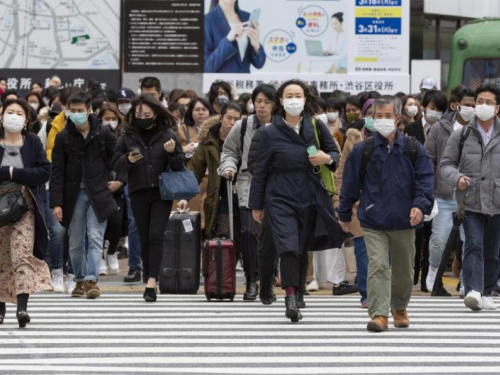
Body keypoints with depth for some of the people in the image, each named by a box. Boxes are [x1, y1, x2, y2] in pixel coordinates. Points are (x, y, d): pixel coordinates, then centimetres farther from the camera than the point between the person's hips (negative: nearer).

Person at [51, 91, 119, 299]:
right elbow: (57, 172, -3)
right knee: (75, 242, 7)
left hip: (98, 194, -2)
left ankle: (91, 280, -16)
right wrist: (56, 203, -9)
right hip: (74, 195, 2)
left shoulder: (103, 133, -2)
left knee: (95, 238, -11)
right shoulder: (63, 137, -1)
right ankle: (80, 281, 18)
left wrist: (119, 180, -1)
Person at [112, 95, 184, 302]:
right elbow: (116, 166, 6)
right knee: (145, 238, 6)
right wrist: (127, 160, -14)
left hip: (161, 193, -2)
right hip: (138, 194, 2)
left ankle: (151, 282, -19)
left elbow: (179, 167, 4)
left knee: (156, 236, -13)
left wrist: (172, 153, -16)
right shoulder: (127, 136, 6)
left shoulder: (167, 135, 2)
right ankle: (150, 281, 13)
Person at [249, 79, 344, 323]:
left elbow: (335, 152, 15)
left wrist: (327, 159, -10)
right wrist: (256, 204, 6)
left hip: (309, 198, 3)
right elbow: (260, 170, 4)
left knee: (303, 249, 7)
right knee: (288, 246, -19)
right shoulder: (270, 133, 0)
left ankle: (295, 300, 16)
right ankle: (291, 295, -24)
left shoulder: (316, 127, 5)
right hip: (281, 198, -3)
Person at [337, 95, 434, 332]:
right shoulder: (362, 151, 0)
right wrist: (345, 214, 13)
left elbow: (425, 180, -1)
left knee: (404, 269, 14)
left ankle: (399, 308, 36)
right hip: (373, 221, -2)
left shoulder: (413, 150, 1)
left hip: (404, 221, 2)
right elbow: (350, 184, 8)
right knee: (377, 266, -15)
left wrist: (420, 205, -17)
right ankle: (379, 314, -17)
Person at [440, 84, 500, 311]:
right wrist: (456, 178, -12)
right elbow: (446, 163, 7)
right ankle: (473, 290, -25)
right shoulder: (461, 135, 5)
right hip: (471, 202, -2)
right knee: (473, 246, -15)